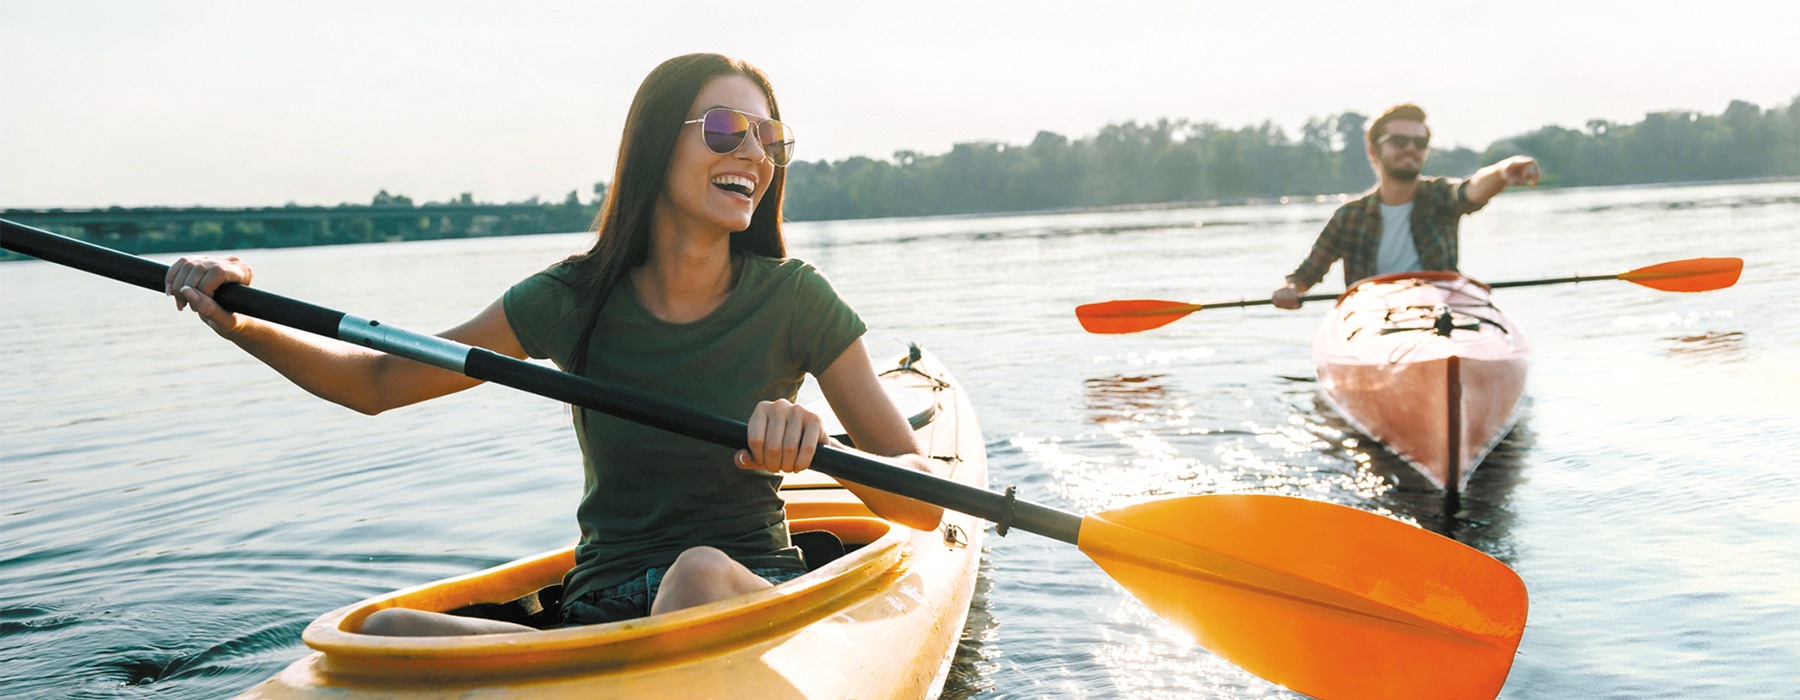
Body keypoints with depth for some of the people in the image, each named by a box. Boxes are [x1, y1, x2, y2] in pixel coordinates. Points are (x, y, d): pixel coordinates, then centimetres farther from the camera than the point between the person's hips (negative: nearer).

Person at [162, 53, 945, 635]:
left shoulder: (793, 301, -5)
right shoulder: (576, 299, 0)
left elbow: (927, 502, -9)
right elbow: (378, 382, 8)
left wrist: (821, 447, -29)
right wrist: (243, 324, -9)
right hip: (601, 608, 2)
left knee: (700, 573, -37)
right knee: (387, 634, -23)